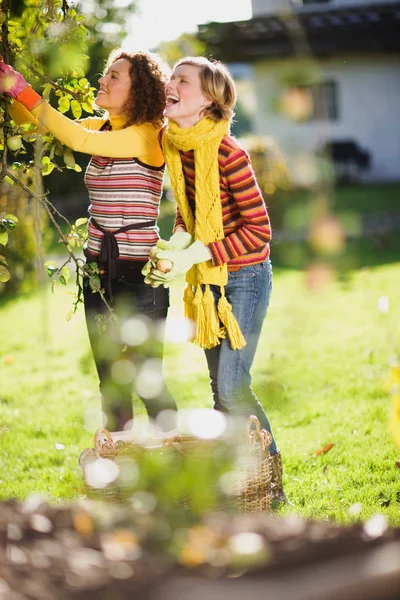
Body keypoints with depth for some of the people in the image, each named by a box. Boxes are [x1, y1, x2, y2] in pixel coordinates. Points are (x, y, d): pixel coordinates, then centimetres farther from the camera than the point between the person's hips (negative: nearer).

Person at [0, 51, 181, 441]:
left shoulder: (148, 135, -13)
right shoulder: (100, 127, 8)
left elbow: (79, 139, -24)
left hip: (139, 271, -7)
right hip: (98, 265, 7)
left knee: (147, 379, -3)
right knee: (110, 379, 13)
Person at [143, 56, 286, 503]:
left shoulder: (227, 153, -21)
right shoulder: (172, 145, 1)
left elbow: (259, 230, -18)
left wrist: (194, 255, -23)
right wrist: (175, 250, -3)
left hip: (244, 276, -7)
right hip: (207, 278, 7)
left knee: (232, 387, -9)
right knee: (221, 388, 11)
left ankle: (273, 478, 9)